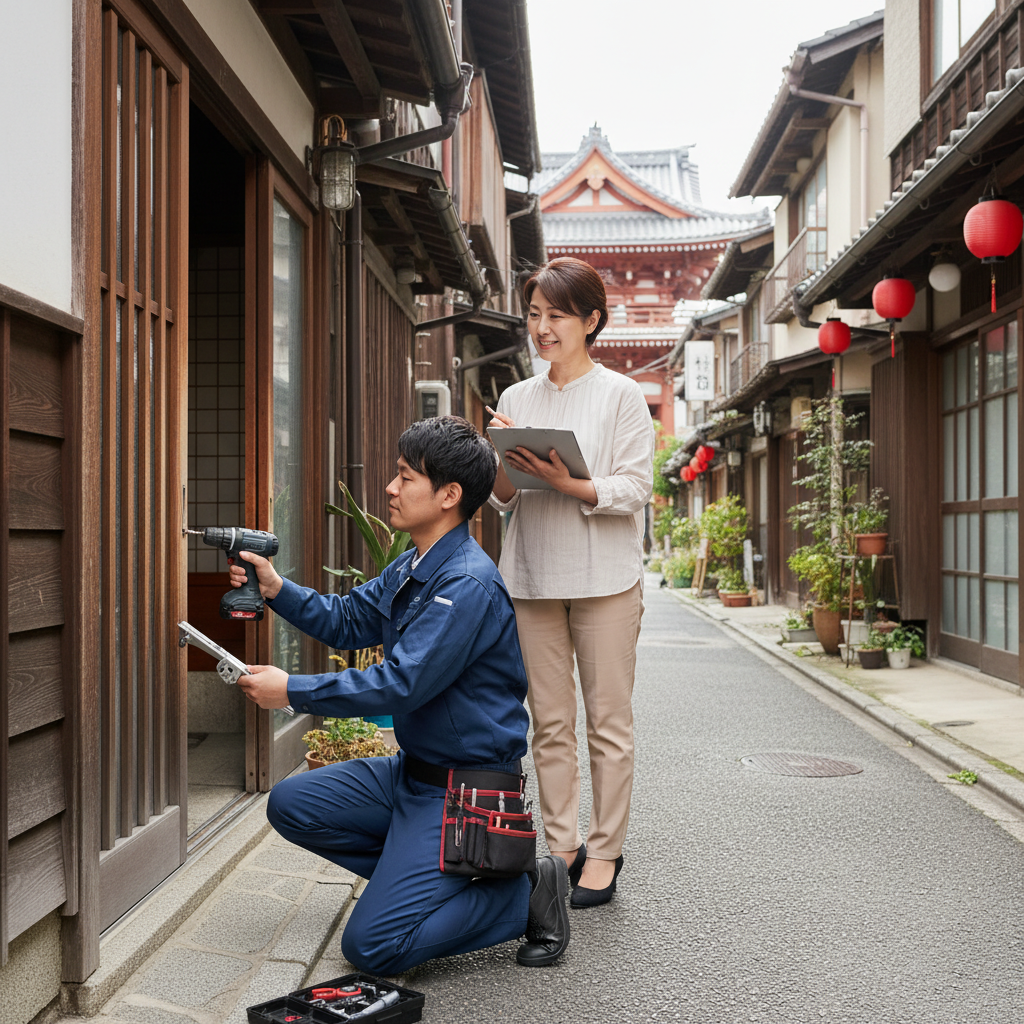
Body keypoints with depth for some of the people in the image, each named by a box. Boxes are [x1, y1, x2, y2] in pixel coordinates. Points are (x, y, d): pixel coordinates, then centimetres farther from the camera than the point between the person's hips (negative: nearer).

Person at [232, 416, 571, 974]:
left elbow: (400, 685, -26)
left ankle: (524, 893, 2)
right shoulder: (413, 566, 8)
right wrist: (276, 588, 1)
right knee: (291, 803, 5)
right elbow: (348, 620, 16)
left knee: (372, 947, -14)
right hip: (413, 770, 10)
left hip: (463, 787, -9)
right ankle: (418, 875, 10)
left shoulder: (467, 585, -24)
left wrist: (293, 691, -17)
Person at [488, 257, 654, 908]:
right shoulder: (515, 399, 13)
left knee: (608, 721, 0)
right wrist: (503, 464, -9)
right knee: (550, 724, 7)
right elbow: (502, 500, 13)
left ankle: (604, 853, 11)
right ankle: (564, 845, 18)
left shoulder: (622, 395, 1)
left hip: (604, 578, -4)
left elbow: (635, 488, -7)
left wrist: (565, 483, -21)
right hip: (532, 577, 4)